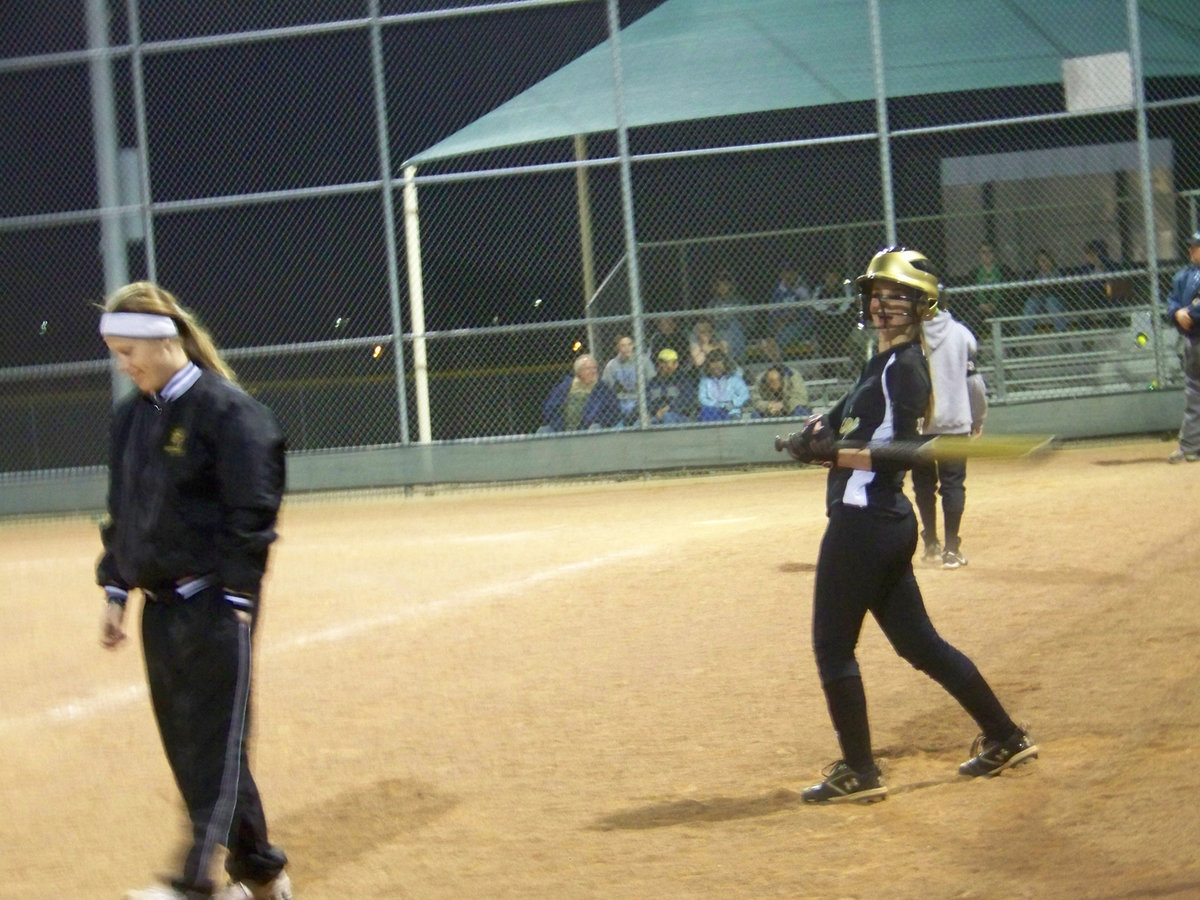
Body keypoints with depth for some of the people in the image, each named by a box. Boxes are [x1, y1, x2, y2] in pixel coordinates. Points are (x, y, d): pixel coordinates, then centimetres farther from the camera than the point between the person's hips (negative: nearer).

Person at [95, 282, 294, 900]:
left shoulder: (227, 410, -11)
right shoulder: (130, 417, 12)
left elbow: (251, 516, -13)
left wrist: (236, 602, -15)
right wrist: (115, 593, 15)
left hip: (213, 604, -8)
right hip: (159, 605, 8)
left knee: (215, 740, -7)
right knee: (184, 744, 8)